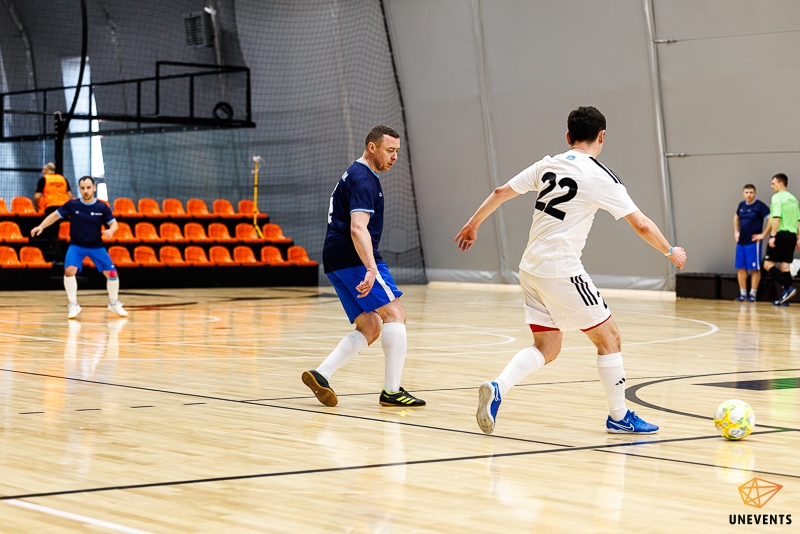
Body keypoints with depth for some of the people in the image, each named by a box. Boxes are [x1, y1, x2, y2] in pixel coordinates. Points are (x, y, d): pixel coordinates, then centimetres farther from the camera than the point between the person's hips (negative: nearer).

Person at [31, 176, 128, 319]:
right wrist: (41, 226, -15)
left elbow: (114, 223, -6)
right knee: (69, 271, -23)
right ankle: (73, 305, -8)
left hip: (96, 246, 1)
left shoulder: (102, 208, -10)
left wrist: (111, 230, -29)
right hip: (76, 245, -1)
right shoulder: (72, 205, -10)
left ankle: (114, 303, 21)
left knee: (112, 273, -4)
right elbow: (55, 215, -2)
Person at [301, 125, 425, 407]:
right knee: (395, 313, -8)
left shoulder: (356, 175, 22)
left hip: (336, 260, 10)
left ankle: (321, 373, -5)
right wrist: (371, 269, -36)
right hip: (355, 257, -10)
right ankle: (392, 391, -9)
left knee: (369, 328, 7)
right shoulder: (363, 180, -12)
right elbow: (358, 228, -25)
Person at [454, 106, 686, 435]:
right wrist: (671, 252, 8)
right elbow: (641, 225, -8)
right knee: (608, 337, 7)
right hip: (561, 270, -7)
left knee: (547, 348, 12)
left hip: (531, 269, 7)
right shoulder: (600, 176, -8)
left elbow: (501, 192, 14)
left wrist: (473, 224, 28)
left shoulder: (547, 165, 9)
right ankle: (619, 417, 14)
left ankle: (496, 389, -9)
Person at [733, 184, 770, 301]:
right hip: (741, 242, 6)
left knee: (754, 269, 0)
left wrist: (763, 235, -14)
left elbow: (771, 220, -16)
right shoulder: (741, 205, 9)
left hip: (753, 242, -6)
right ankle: (743, 294, 13)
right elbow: (736, 218, 28)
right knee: (741, 268, 7)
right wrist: (736, 232, 17)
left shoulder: (759, 206, -11)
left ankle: (752, 294, 3)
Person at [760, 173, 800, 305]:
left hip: (781, 234, -8)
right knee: (785, 266, 7)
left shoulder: (777, 197, -8)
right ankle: (785, 299, 2)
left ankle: (787, 288, -17)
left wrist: (772, 236, -19)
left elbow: (776, 218, -19)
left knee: (768, 264, -3)